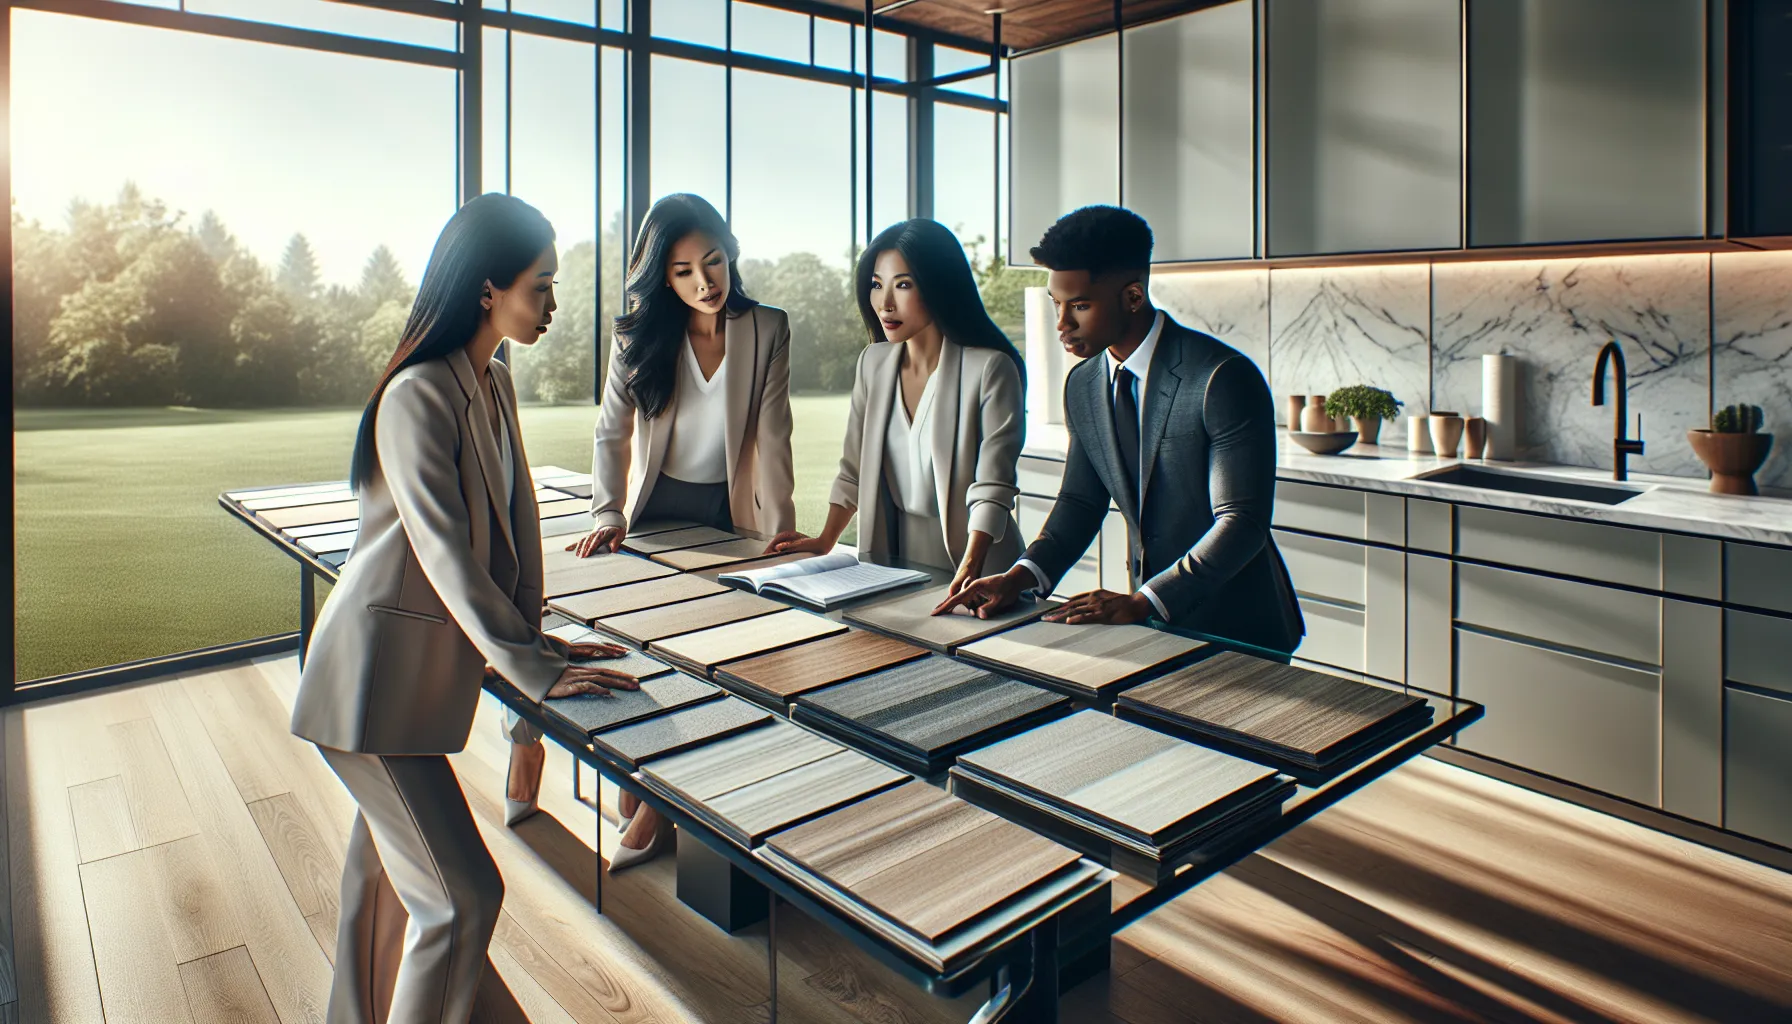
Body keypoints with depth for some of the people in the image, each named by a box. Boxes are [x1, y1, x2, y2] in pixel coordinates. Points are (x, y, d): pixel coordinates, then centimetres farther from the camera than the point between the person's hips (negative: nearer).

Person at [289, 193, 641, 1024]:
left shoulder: (495, 382, 6)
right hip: (376, 679, -9)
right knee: (462, 894, -5)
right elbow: (445, 551, -25)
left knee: (386, 856, 23)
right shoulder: (417, 396, -21)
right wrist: (530, 670, -25)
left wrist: (530, 636, 4)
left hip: (429, 664, 9)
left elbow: (515, 512, 8)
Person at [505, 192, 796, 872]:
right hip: (652, 511, 2)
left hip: (727, 517, -1)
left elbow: (772, 437, -9)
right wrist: (607, 514, -13)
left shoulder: (767, 330, -5)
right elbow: (611, 434, 1)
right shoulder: (639, 335, -1)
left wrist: (780, 532, -15)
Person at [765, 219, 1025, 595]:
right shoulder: (873, 363, 7)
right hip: (890, 560, 4)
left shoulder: (990, 369, -11)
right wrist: (824, 541, 4)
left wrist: (969, 569, -27)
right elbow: (854, 469, 12)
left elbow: (991, 488, -16)